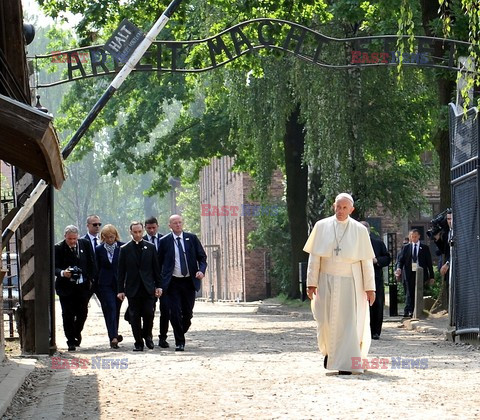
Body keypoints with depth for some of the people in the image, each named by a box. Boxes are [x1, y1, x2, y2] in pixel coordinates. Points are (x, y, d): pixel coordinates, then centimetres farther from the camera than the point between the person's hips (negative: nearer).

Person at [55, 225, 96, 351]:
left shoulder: (85, 244, 3)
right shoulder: (58, 248, -6)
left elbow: (91, 263, 11)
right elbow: (55, 267, -10)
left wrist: (90, 279, 4)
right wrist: (62, 273, -30)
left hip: (83, 285, 2)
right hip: (66, 287, -2)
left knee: (82, 312, 5)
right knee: (68, 315, -1)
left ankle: (77, 333, 32)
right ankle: (71, 341, 7)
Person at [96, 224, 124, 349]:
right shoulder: (99, 249, 3)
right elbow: (97, 268, 6)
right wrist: (96, 286, 4)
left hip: (119, 282, 1)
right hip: (105, 284, -1)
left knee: (116, 309, 10)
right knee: (110, 309, -11)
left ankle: (114, 335, 25)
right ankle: (113, 337, -16)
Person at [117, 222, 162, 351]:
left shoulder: (150, 247, 7)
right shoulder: (125, 249, 4)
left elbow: (156, 268, 9)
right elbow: (121, 271, 4)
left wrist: (158, 286, 4)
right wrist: (120, 290, -1)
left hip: (148, 287, 0)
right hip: (133, 288, 0)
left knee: (148, 313, -7)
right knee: (135, 316, 0)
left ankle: (147, 335, 19)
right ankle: (138, 343, 7)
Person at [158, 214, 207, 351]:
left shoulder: (192, 238, 5)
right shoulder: (164, 241, 1)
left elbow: (202, 256, 8)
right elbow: (159, 262, 7)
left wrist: (201, 270, -11)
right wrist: (159, 281, 2)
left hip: (189, 281, 2)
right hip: (173, 282, -2)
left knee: (188, 312, 6)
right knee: (175, 312, -8)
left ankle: (181, 333, 31)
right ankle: (179, 342, 0)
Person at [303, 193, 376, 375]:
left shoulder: (359, 230, -3)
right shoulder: (322, 227, 0)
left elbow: (367, 261, -2)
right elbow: (314, 257, 2)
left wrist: (370, 287, -5)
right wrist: (311, 283, -3)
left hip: (350, 283, -1)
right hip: (327, 282, 2)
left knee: (349, 322, -6)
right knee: (326, 321, 4)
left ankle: (346, 364, -1)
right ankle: (330, 350, 33)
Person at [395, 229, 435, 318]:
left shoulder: (424, 248, 9)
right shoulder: (406, 248, 12)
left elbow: (429, 262, 9)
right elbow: (400, 259, 8)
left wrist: (431, 276, 5)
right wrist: (399, 268, -14)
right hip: (409, 274, 0)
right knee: (409, 295, -5)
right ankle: (408, 312, -8)